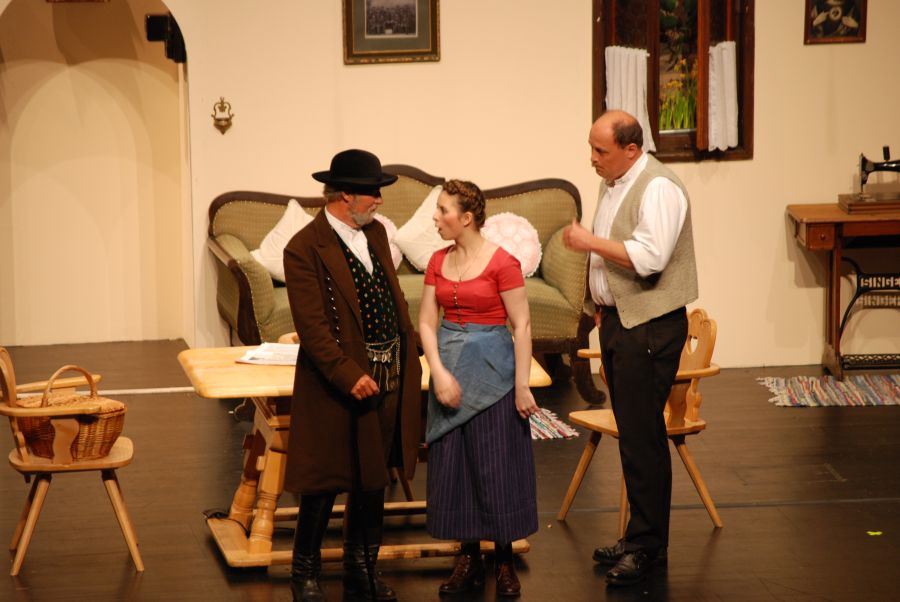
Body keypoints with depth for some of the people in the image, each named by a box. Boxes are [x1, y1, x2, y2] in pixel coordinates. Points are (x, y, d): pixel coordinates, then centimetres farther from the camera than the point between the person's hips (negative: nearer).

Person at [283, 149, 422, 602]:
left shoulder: (375, 233, 9)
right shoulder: (305, 249, -16)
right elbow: (312, 327, -20)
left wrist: (409, 359, 11)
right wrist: (350, 376, -25)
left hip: (389, 381, 7)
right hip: (339, 386, -7)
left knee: (373, 483, 16)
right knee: (323, 485, 3)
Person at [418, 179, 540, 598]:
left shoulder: (502, 263, -11)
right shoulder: (438, 262, 5)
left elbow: (522, 326, -11)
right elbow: (427, 322, 4)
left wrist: (522, 385, -14)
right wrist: (440, 372, -10)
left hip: (491, 369, -5)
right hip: (449, 368, 6)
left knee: (496, 465, 1)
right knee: (452, 465, 7)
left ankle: (504, 562, 12)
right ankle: (468, 560, 17)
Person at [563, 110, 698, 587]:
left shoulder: (659, 189, -16)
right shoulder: (612, 184, 14)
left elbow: (648, 257, -26)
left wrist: (591, 242, -17)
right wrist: (599, 306, 17)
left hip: (650, 327, -9)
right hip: (616, 320, 10)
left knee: (641, 436, -8)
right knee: (633, 434, 13)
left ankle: (646, 545, -1)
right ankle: (642, 539, 21)